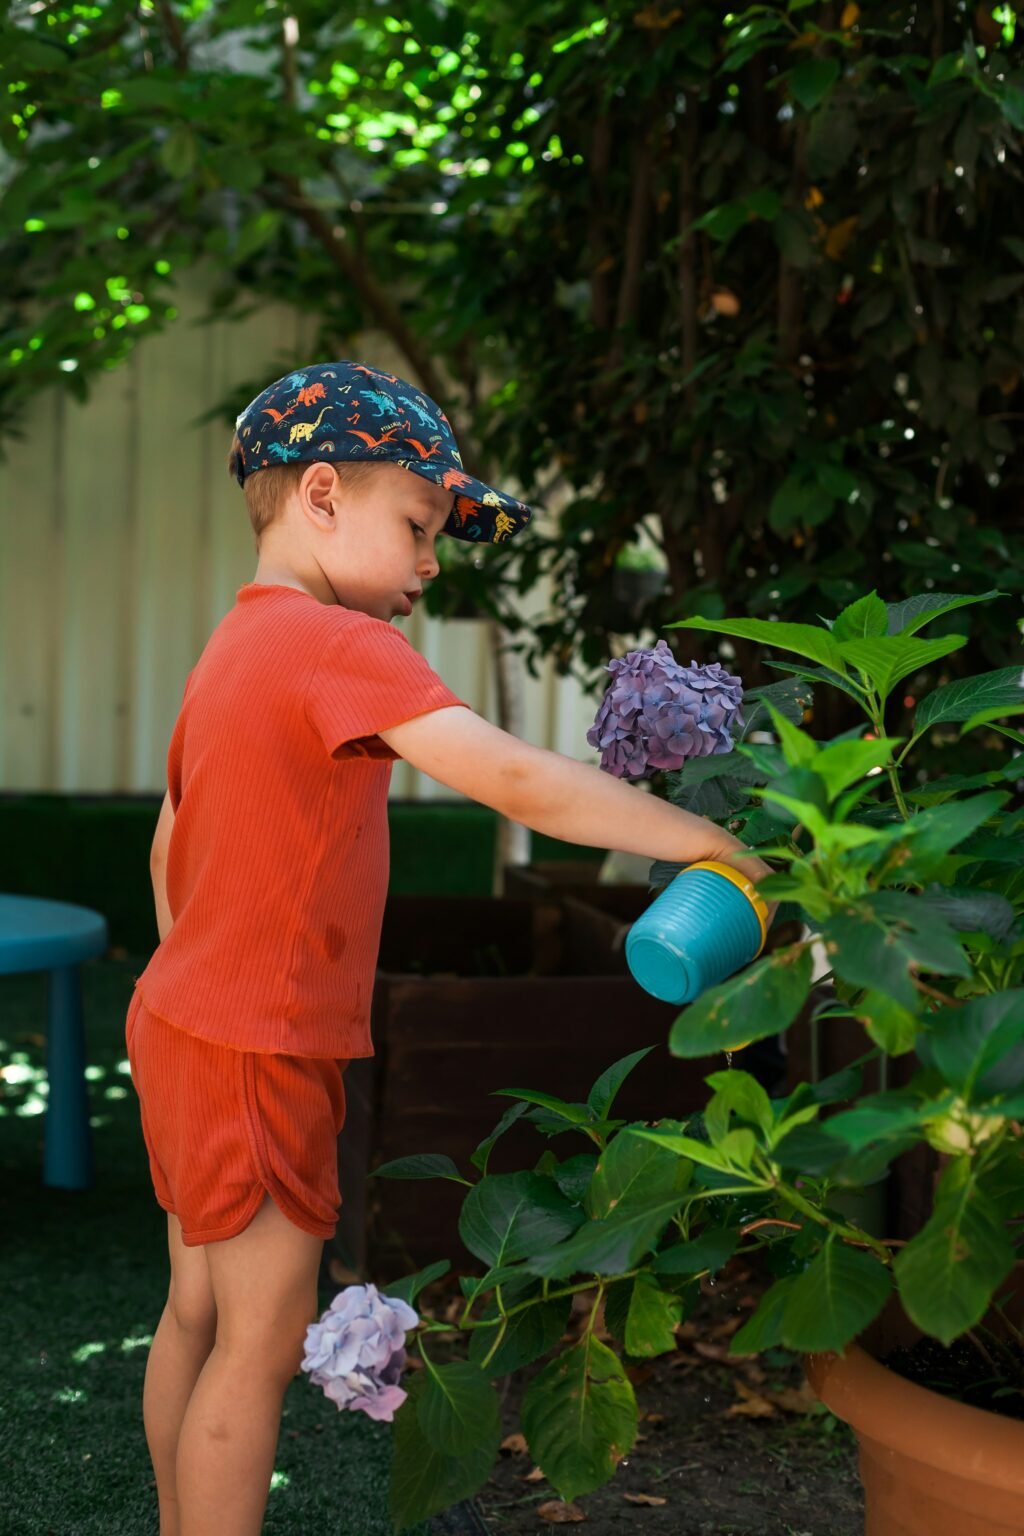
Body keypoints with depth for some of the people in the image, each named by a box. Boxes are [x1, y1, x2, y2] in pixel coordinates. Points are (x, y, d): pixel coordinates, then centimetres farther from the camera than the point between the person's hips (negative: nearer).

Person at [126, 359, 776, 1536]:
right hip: (256, 1053, -10)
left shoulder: (233, 647, 11)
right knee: (265, 1337, -1)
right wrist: (699, 840, -22)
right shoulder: (336, 644, -19)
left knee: (197, 1313, 17)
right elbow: (514, 781, -28)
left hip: (184, 1025, 10)